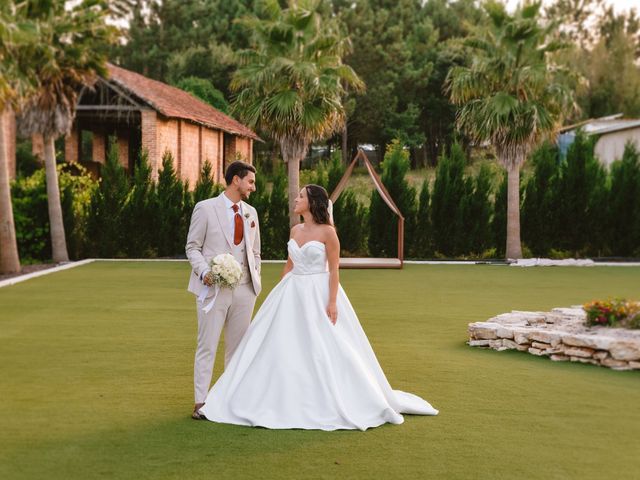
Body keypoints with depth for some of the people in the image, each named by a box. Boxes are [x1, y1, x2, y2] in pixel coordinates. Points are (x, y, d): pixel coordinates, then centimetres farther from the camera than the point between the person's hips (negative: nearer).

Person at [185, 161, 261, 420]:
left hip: (244, 290, 5)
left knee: (238, 347, 9)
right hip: (213, 289, -5)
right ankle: (201, 403, 4)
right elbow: (193, 247, -2)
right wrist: (204, 272, -17)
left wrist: (256, 280, 12)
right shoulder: (205, 208, -2)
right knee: (207, 346, -2)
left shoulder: (251, 212, 13)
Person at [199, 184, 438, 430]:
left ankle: (328, 403, 12)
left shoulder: (328, 232, -10)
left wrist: (332, 303, -17)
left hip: (319, 295, -7)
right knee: (282, 346, 7)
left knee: (325, 350, -2)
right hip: (293, 294, 7)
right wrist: (278, 294, 14)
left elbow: (334, 270, -12)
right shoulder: (295, 230, 9)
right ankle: (287, 401, 18)